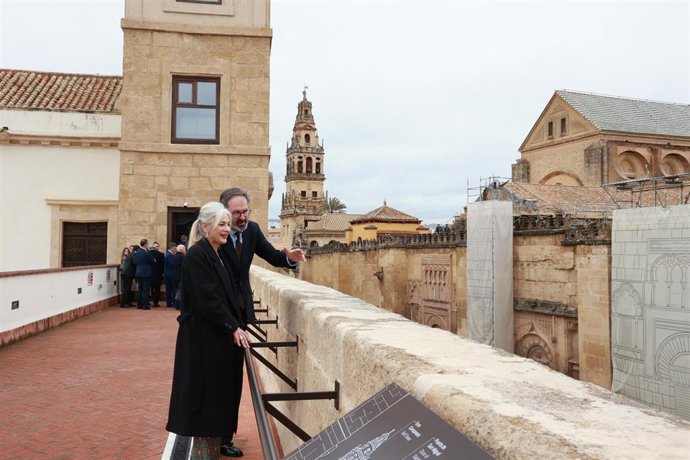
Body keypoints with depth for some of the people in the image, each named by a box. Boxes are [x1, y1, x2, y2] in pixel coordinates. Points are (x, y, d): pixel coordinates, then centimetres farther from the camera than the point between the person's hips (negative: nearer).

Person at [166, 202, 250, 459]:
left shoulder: (217, 255, 13)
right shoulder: (196, 255, -14)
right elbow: (207, 300, -20)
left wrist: (239, 327, 7)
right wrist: (233, 327, -16)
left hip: (221, 337, 9)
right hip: (204, 338, -9)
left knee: (219, 395, 14)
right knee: (206, 394, 1)